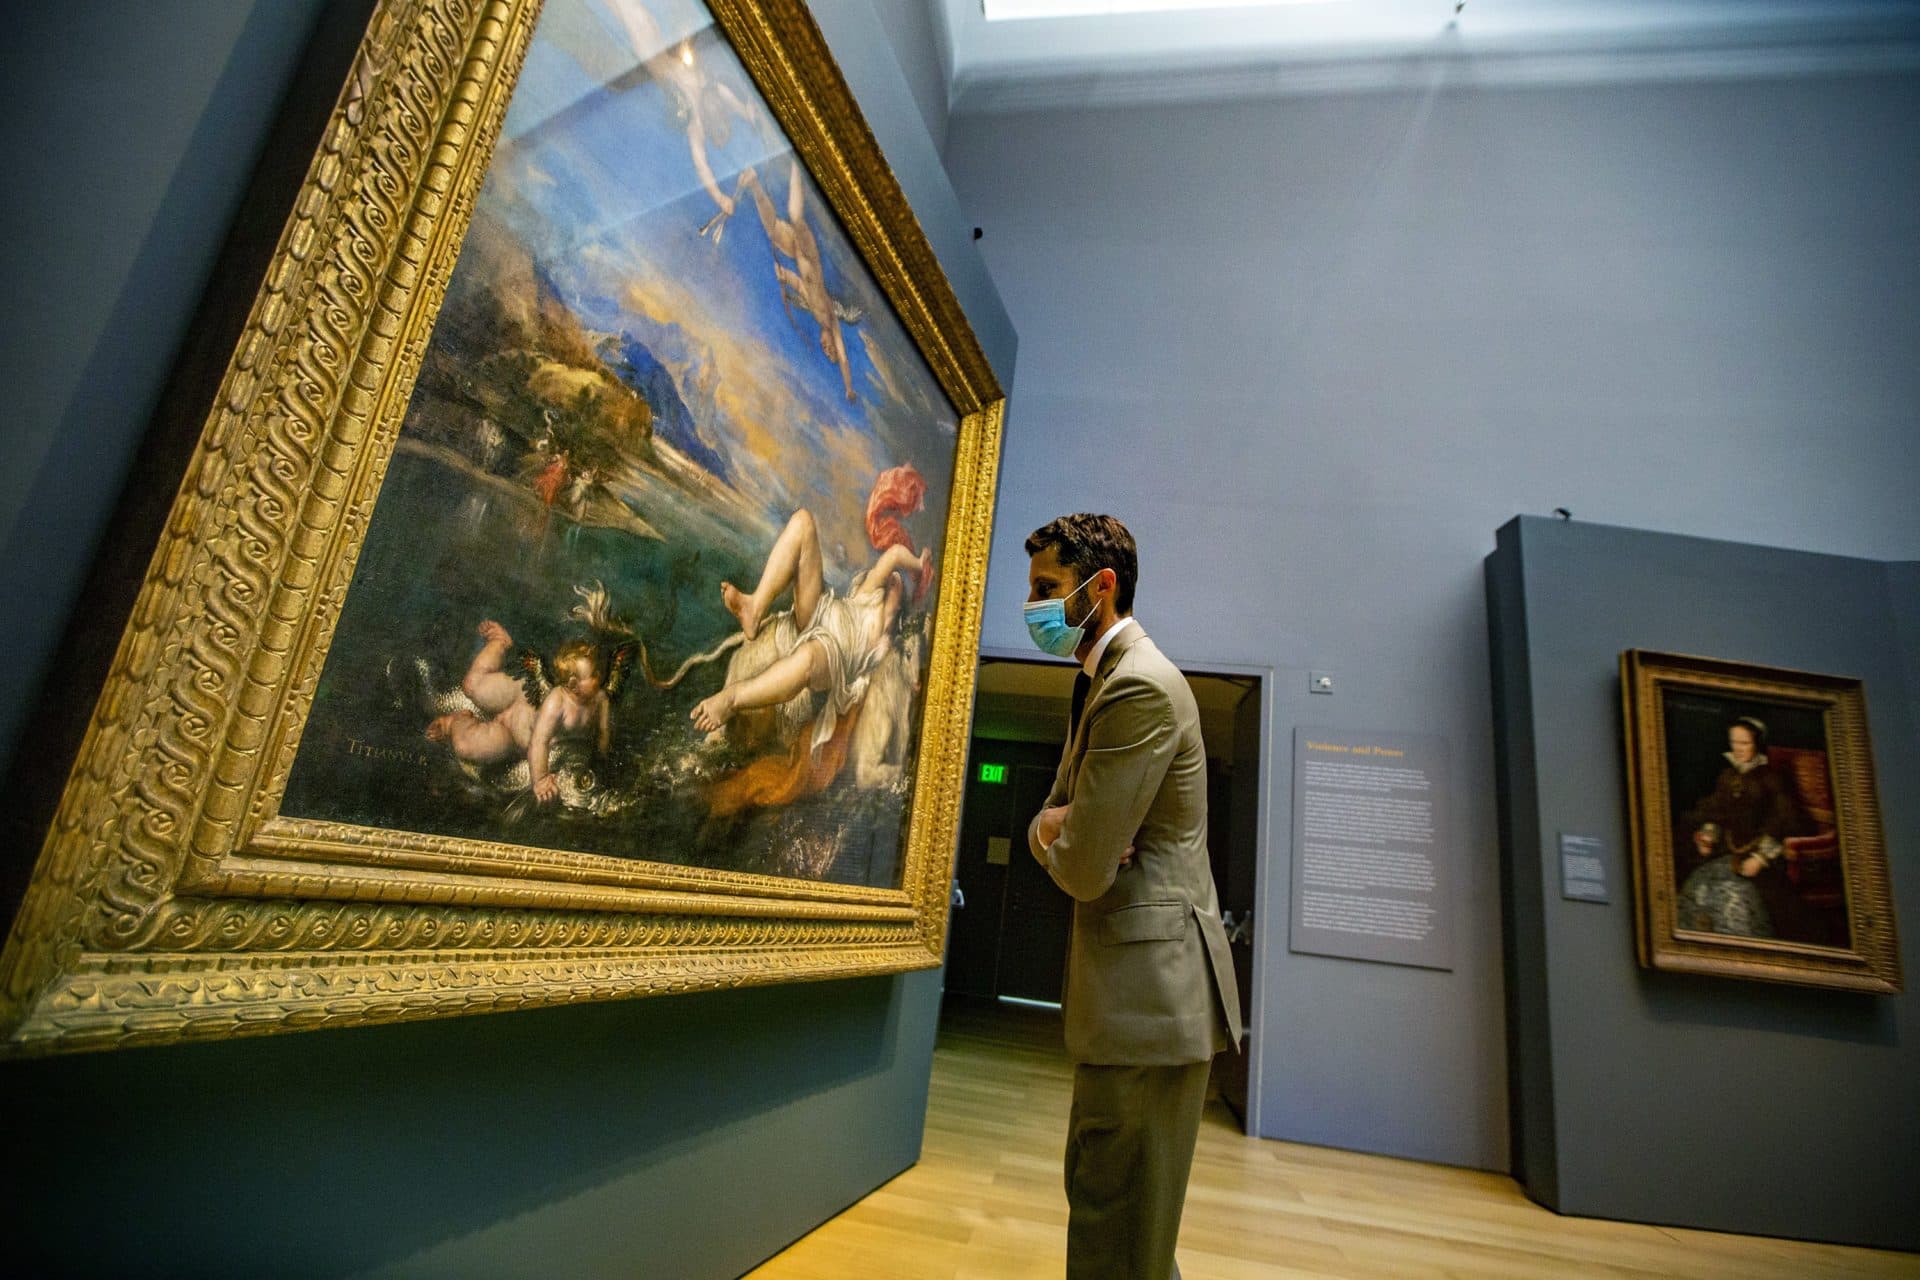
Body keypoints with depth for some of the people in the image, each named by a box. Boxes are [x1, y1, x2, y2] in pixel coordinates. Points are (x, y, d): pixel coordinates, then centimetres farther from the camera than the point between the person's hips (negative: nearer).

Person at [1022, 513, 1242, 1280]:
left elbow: (1082, 868, -23)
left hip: (1149, 985, -10)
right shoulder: (1103, 680, 14)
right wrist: (1052, 823, -6)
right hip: (1134, 982, 10)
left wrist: (1059, 838, 0)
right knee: (1098, 1191, 24)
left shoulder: (1139, 685, -20)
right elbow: (1056, 810, 17)